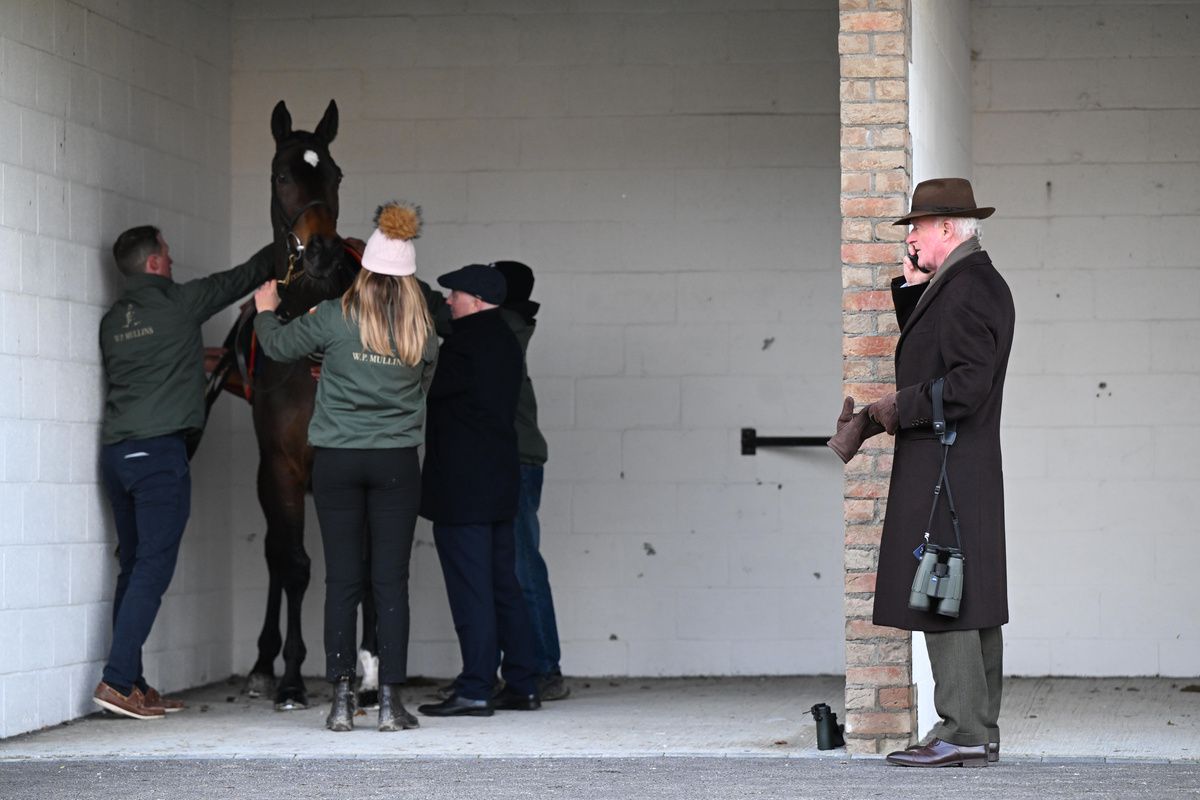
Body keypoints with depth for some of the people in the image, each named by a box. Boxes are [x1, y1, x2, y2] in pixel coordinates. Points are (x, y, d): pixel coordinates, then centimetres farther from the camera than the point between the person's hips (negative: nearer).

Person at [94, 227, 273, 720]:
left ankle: (133, 686, 9)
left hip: (116, 452, 7)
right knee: (152, 568, -8)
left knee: (135, 568, 10)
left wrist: (202, 360, 33)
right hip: (160, 452, -7)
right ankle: (118, 680, -16)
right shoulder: (180, 303, -3)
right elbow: (242, 278, 9)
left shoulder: (112, 321, 14)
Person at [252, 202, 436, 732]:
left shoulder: (337, 317, -6)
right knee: (391, 582, 2)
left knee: (342, 581, 3)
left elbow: (278, 345, 8)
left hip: (337, 460, 0)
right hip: (396, 463, 0)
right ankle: (391, 702, -1)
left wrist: (265, 310, 28)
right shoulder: (422, 331, -2)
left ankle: (342, 701, 1)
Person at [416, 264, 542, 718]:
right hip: (500, 484, 9)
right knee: (503, 584, 13)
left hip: (462, 488, -9)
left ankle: (475, 691, -5)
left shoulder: (466, 344, -15)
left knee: (470, 588, -6)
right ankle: (522, 685, 16)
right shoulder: (506, 343, 13)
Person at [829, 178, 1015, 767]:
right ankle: (980, 732, 14)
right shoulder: (978, 282, 17)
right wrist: (912, 287, 13)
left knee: (942, 599, -9)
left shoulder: (966, 289, -15)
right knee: (970, 600, 11)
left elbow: (967, 382, -22)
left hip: (943, 469, -11)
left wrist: (900, 408, -13)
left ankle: (962, 733, -9)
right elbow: (926, 350, 22)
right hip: (968, 468, 11)